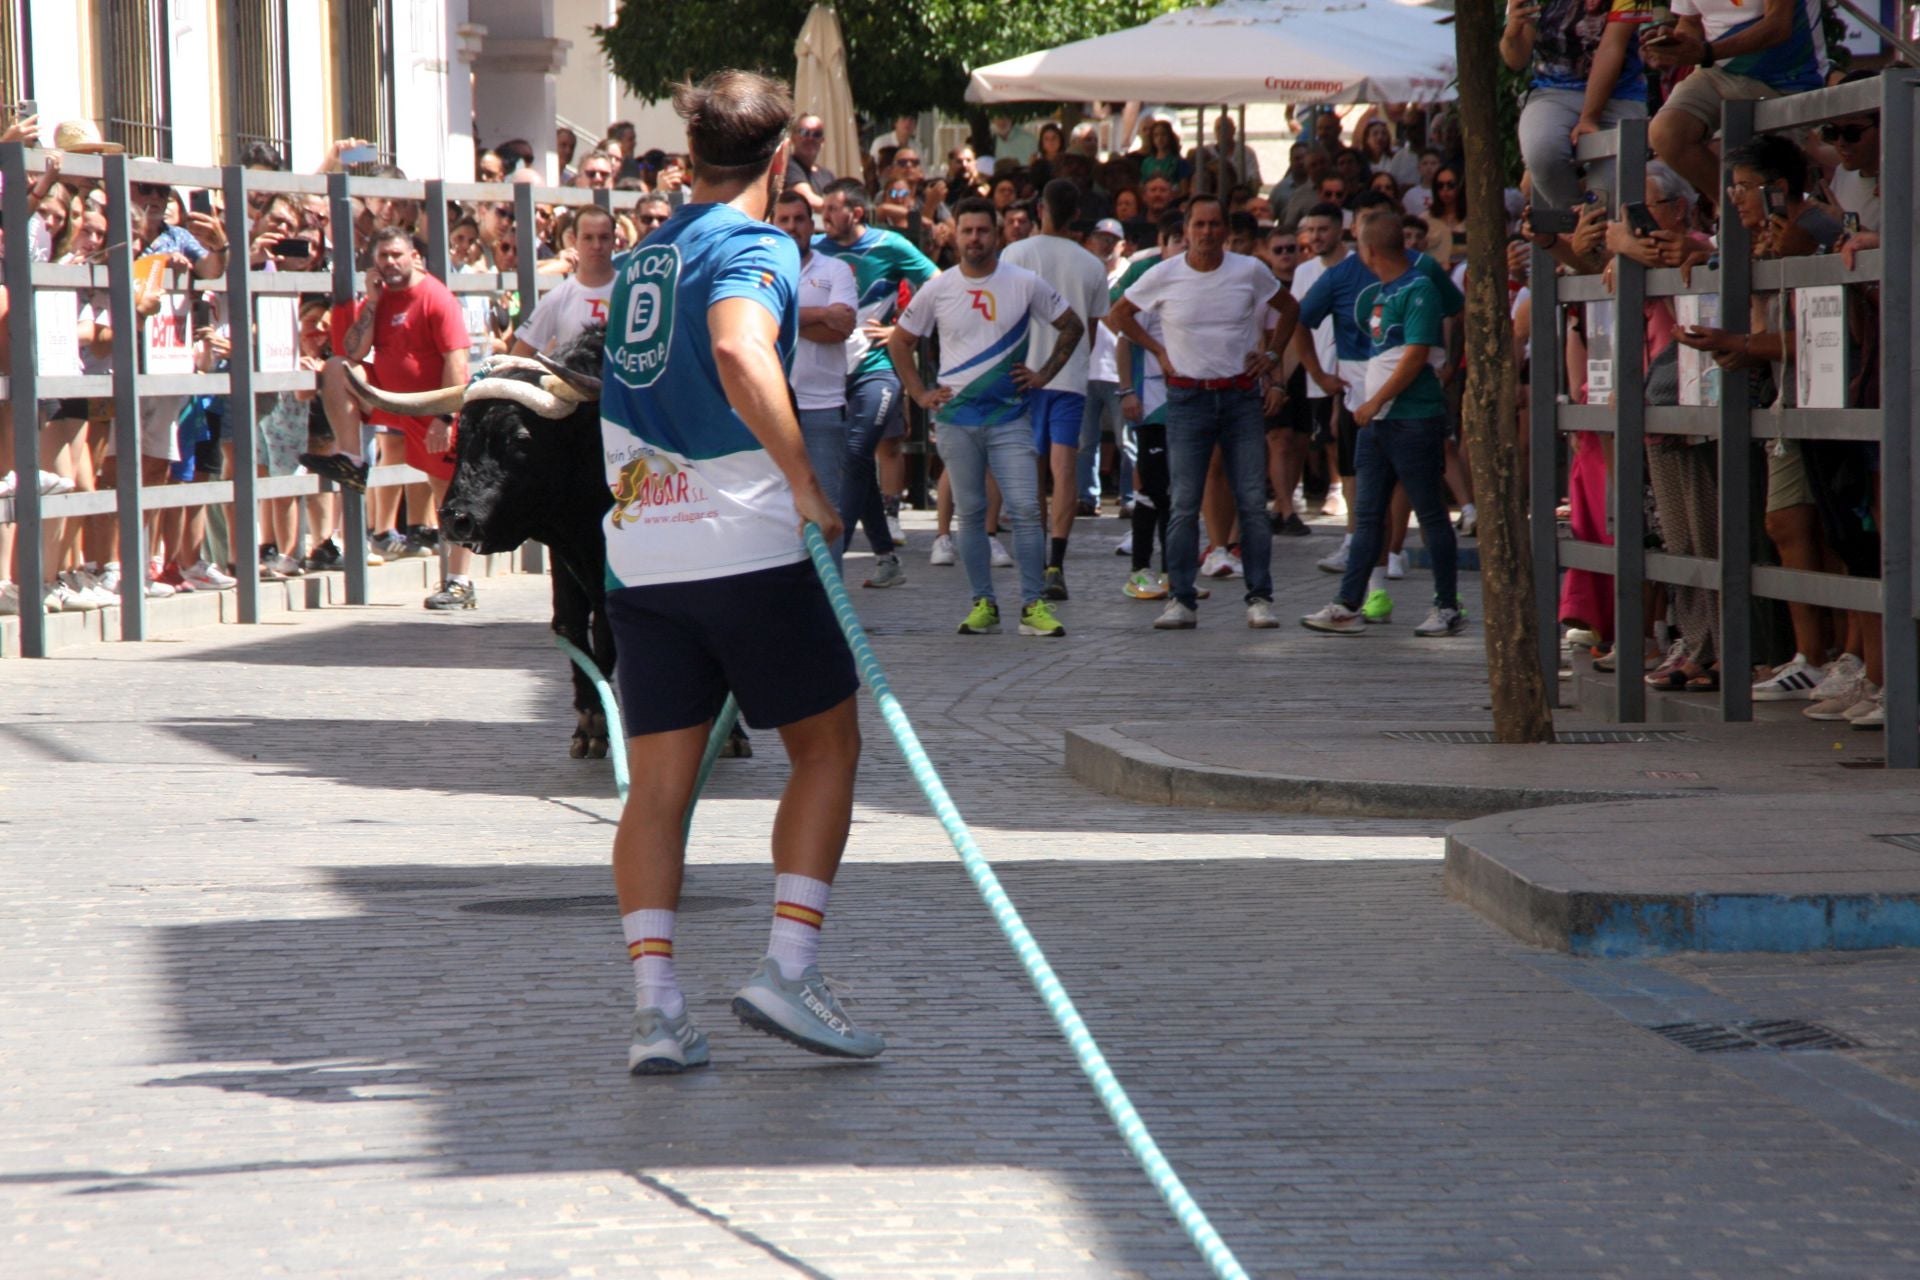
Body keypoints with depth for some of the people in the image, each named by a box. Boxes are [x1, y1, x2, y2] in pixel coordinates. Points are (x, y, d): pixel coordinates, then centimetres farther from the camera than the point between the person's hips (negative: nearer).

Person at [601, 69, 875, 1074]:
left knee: (656, 784, 5)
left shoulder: (641, 259, 16)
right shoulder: (755, 246, -8)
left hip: (638, 559, 6)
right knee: (828, 746, 8)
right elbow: (739, 354, -29)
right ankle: (787, 969, -2)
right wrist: (806, 483, -23)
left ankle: (655, 1008, -4)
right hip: (745, 548, -6)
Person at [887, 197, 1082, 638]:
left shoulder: (1025, 284, -1)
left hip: (1010, 416, -1)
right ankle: (983, 604, 11)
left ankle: (1034, 605, -5)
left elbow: (1072, 326, 11)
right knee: (970, 512, 5)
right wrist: (920, 394, 4)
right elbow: (899, 342, 13)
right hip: (956, 418, 1)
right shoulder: (938, 290, 2)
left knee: (1025, 509, -8)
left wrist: (1044, 374, 3)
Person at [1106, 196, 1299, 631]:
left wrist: (1272, 353, 8)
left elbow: (1290, 308, 18)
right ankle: (1181, 600, 1)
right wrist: (1157, 350, 5)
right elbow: (1118, 314, 12)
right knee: (1184, 506, -3)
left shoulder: (1250, 271, 0)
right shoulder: (1164, 276, -2)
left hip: (1241, 397, 1)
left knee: (1253, 503, -1)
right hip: (1188, 396, -1)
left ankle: (1259, 598, 5)